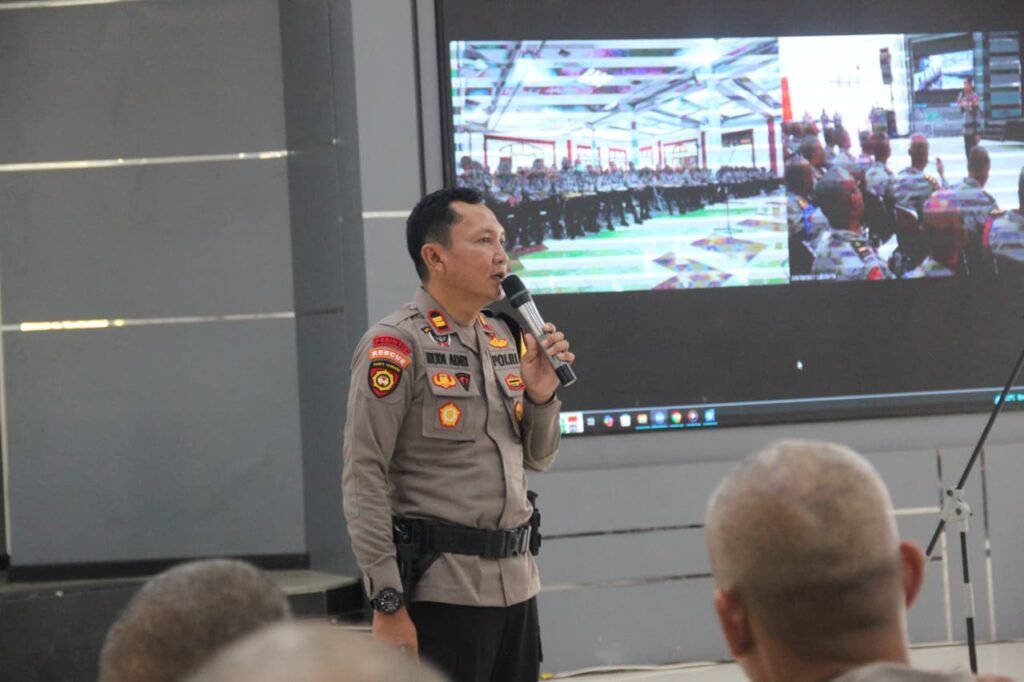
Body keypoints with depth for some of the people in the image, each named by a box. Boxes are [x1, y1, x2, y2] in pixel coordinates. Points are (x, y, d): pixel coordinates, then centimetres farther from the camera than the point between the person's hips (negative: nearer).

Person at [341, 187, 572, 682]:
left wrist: (541, 396, 0)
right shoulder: (397, 346, -9)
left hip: (516, 582, 7)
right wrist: (388, 605, -16)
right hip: (441, 589, -7)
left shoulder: (505, 340, 12)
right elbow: (363, 480, -13)